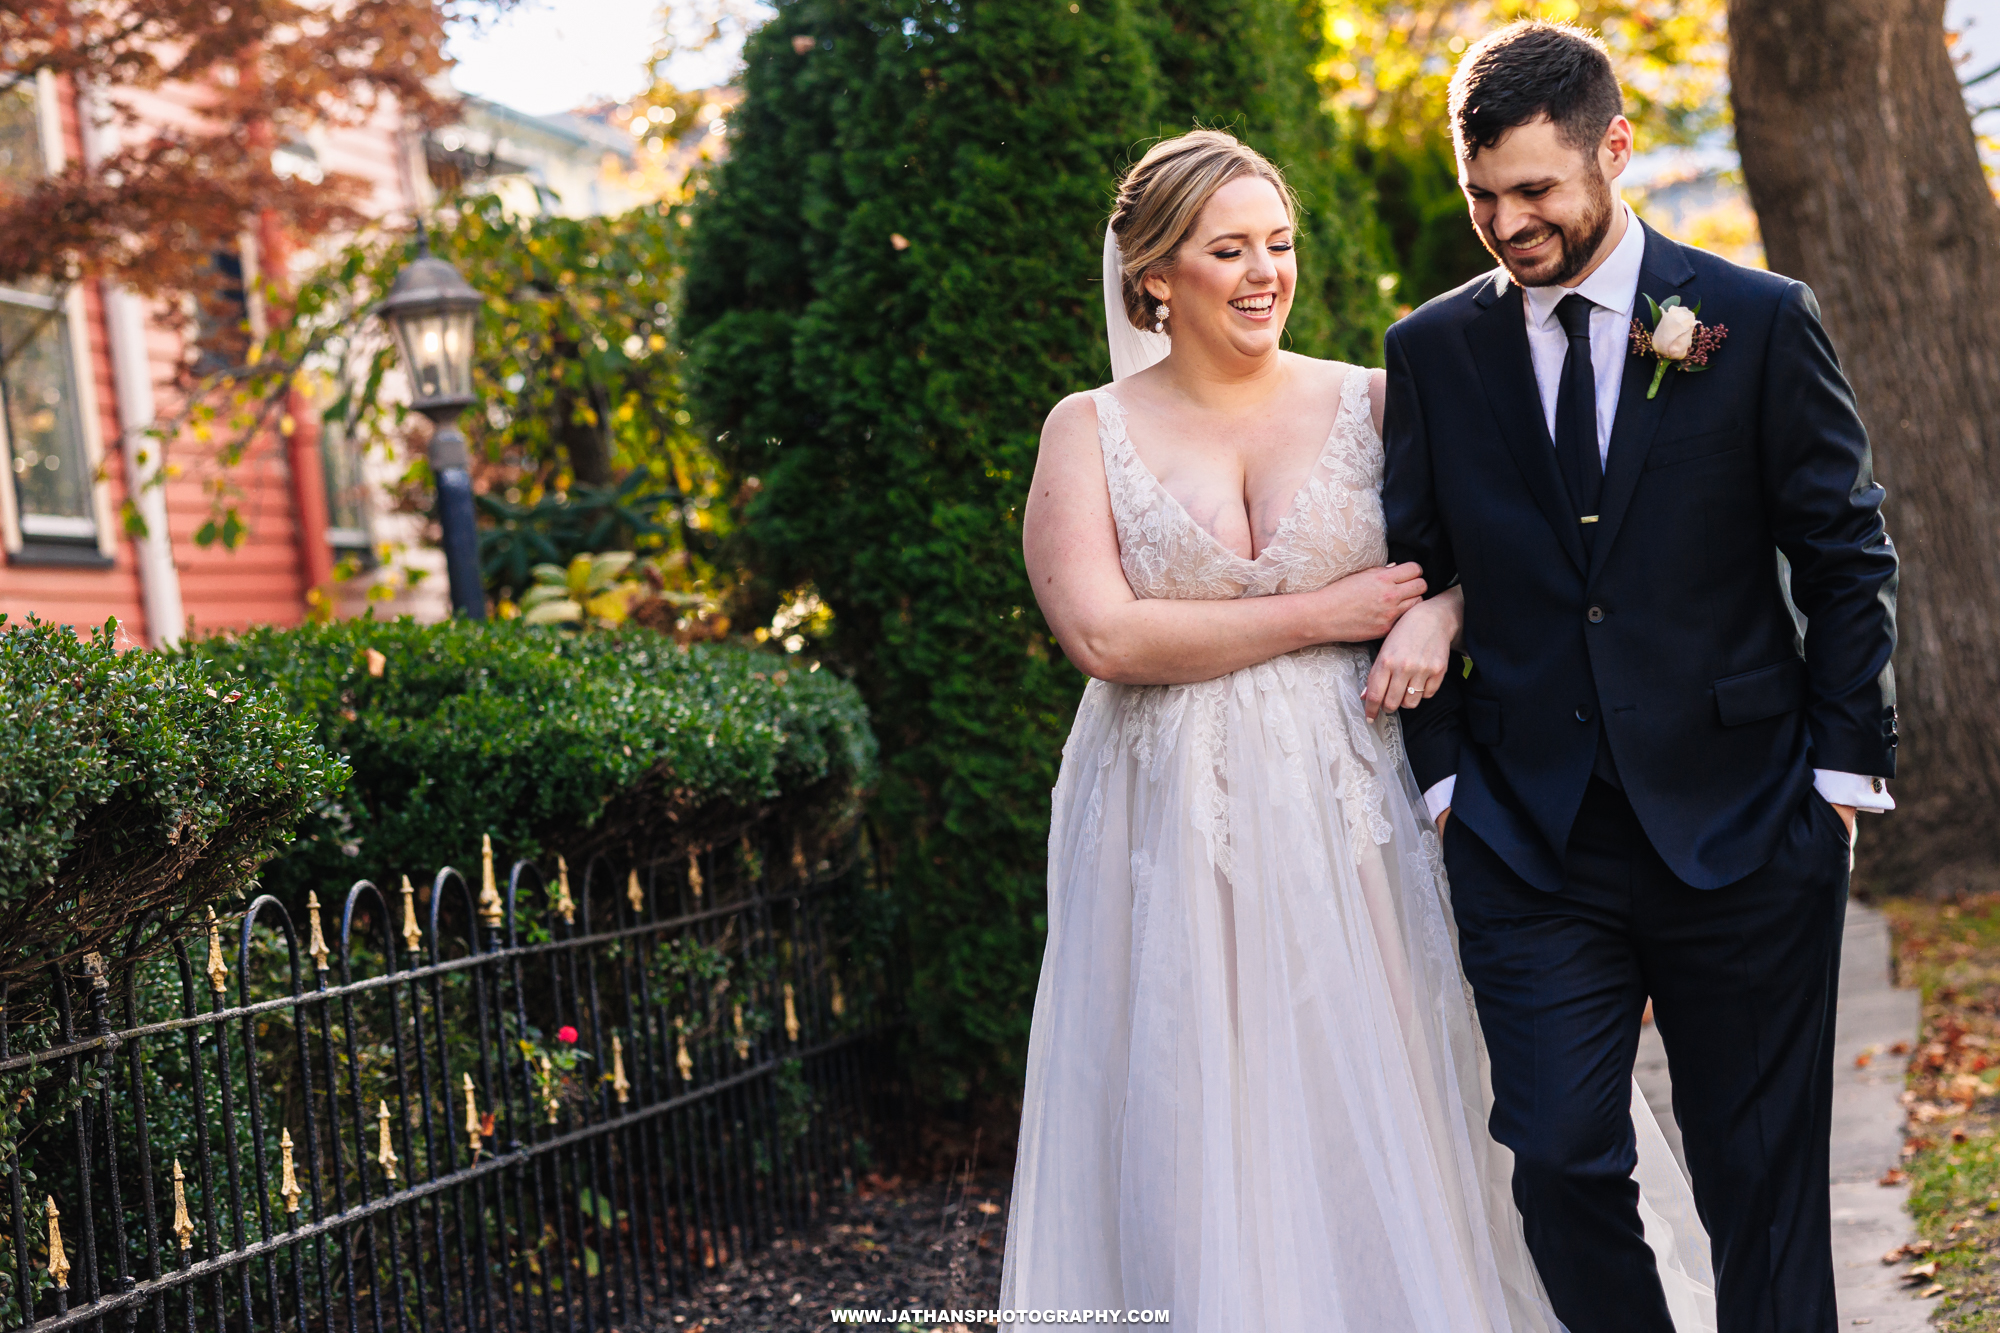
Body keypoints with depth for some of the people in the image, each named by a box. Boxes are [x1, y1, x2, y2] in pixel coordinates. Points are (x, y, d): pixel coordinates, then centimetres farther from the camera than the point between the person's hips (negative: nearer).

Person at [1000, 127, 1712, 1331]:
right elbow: (1103, 635, -10)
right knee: (1201, 1133, 1)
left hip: (1354, 821, 1)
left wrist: (1440, 613, -13)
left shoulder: (1366, 403, 7)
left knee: (1383, 1127, 3)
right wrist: (1324, 615, -9)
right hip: (1177, 837, -1)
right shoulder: (1090, 432, 3)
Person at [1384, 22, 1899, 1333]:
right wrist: (1446, 772, 1)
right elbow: (1415, 574, 9)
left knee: (1764, 1175, 8)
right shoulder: (1433, 351, 4)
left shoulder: (1763, 321, -1)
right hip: (1528, 843, 1)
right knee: (1560, 1161, -3)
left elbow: (1849, 560, 2)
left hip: (1744, 828, -1)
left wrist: (1843, 767, -2)